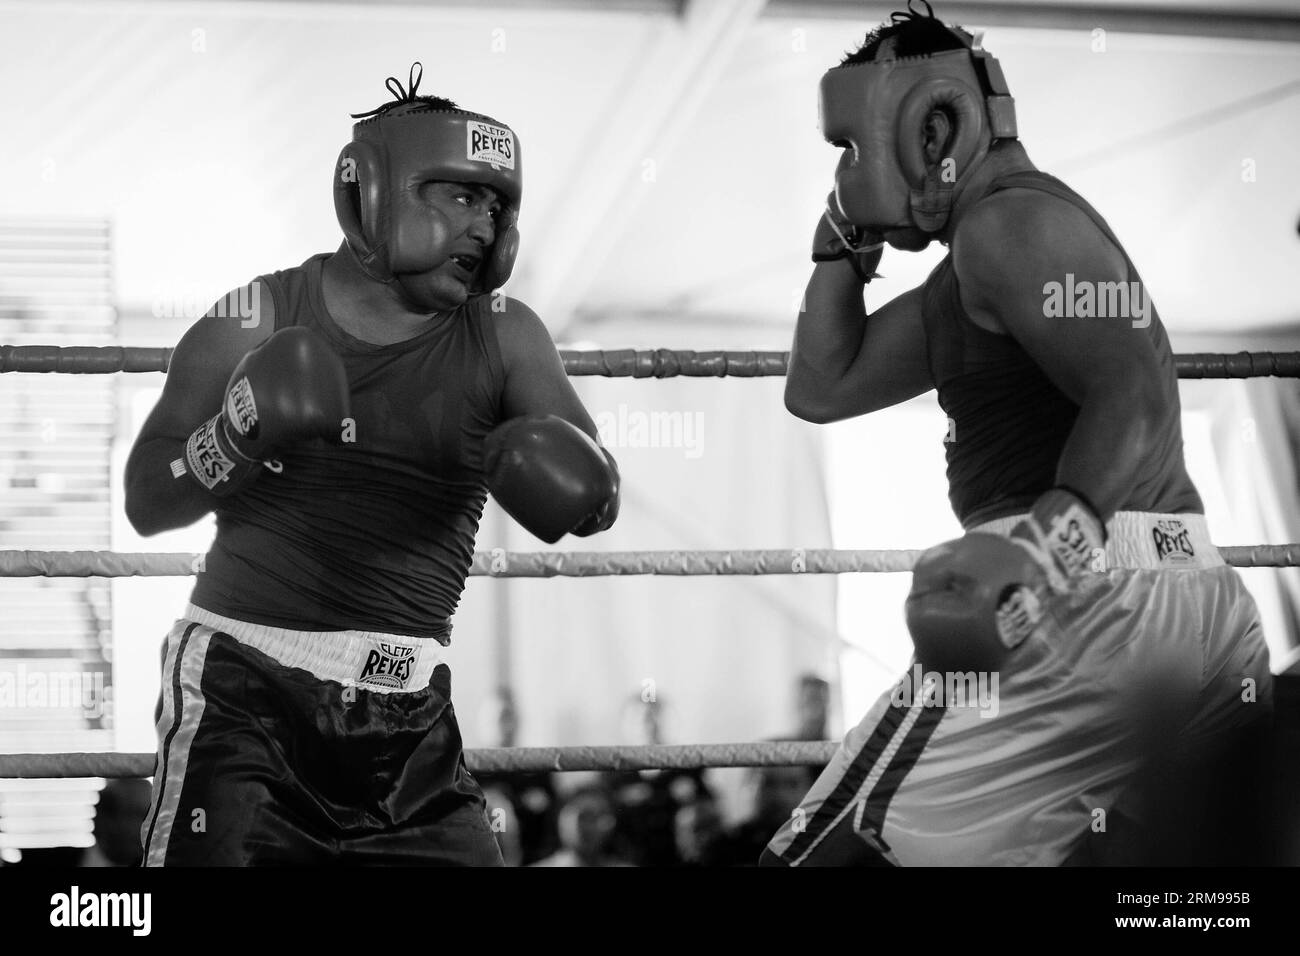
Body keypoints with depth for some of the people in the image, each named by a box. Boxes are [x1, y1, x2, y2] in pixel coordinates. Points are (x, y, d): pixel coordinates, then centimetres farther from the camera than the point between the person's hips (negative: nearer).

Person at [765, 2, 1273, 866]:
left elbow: (1138, 396, -20)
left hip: (1086, 600, -10)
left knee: (829, 850, -5)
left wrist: (1044, 546, -34)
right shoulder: (967, 277, 23)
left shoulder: (1011, 222, -6)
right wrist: (847, 242, 22)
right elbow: (820, 390, 28)